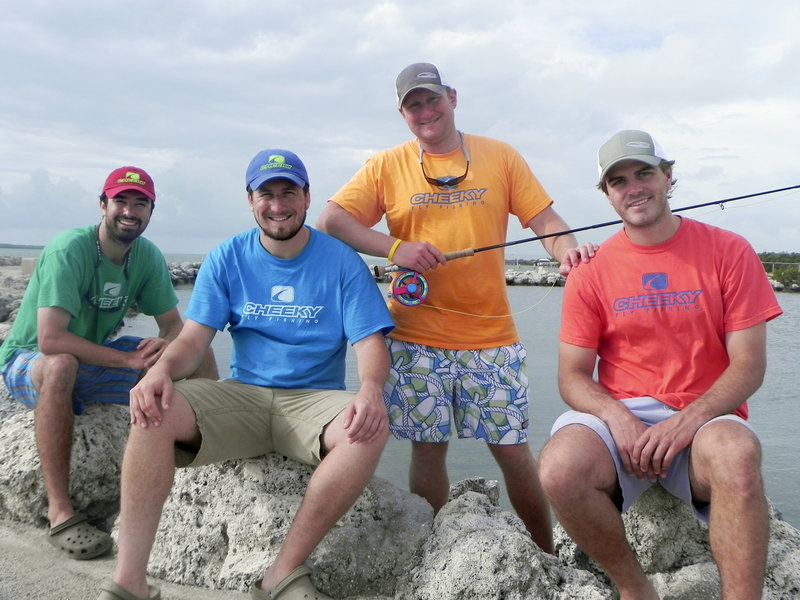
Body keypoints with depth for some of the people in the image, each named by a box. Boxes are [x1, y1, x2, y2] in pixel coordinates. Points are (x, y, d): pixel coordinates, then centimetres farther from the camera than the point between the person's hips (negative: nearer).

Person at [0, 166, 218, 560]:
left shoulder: (148, 256, -6)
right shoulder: (68, 251, -25)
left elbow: (175, 327, -1)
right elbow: (50, 340, -35)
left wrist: (166, 345, -26)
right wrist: (128, 359, -36)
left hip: (95, 357, 6)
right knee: (62, 364, -42)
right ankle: (60, 513, -38)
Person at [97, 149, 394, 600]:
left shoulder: (341, 261, -1)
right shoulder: (227, 259, 5)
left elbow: (370, 341, -7)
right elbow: (195, 337, -1)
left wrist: (371, 388, -30)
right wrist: (163, 369, -25)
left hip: (314, 400, -1)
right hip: (242, 396, 2)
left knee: (370, 430, -33)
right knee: (153, 411, -25)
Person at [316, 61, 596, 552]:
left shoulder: (500, 157, 8)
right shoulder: (387, 167, 6)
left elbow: (545, 221, 4)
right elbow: (330, 221, -1)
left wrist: (569, 249, -18)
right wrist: (394, 247, -13)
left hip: (491, 334, 0)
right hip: (417, 337, 0)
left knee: (514, 451, 3)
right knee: (428, 449, 6)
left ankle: (548, 558, 21)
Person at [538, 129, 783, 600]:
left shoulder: (728, 252, 2)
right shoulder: (592, 272, 5)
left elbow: (749, 365, -3)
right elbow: (573, 376, 2)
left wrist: (688, 420, -19)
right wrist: (617, 418, -19)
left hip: (705, 418, -1)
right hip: (620, 416, 1)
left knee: (737, 454, -37)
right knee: (559, 469, -30)